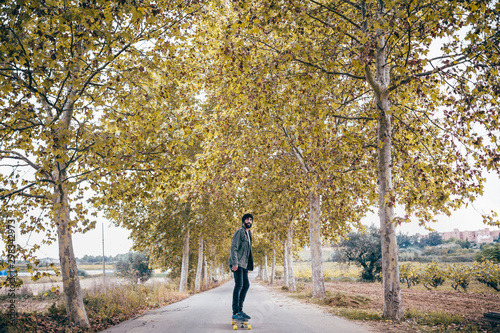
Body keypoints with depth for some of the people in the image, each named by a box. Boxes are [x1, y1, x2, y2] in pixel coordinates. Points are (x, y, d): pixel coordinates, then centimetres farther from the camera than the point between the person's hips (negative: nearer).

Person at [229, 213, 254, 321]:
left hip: (244, 264, 10)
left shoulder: (248, 233, 21)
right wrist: (235, 263, -24)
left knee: (246, 285, 10)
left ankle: (240, 309, 18)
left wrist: (247, 266, 22)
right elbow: (234, 248, -16)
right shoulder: (239, 232, -7)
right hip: (237, 264, -10)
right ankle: (235, 312, -12)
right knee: (239, 285, -13)